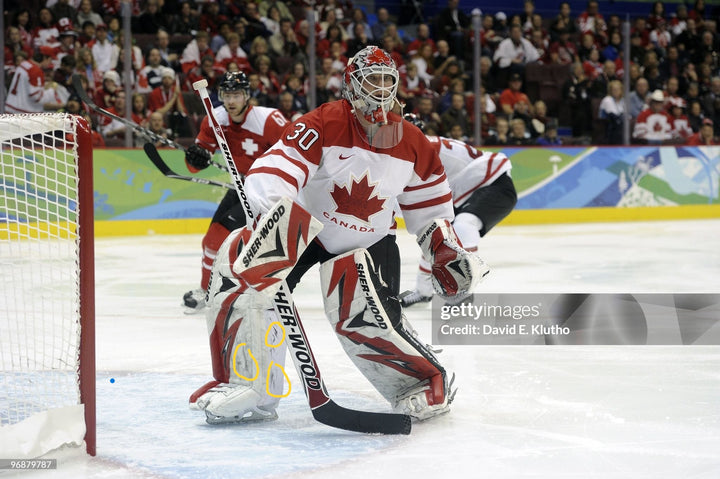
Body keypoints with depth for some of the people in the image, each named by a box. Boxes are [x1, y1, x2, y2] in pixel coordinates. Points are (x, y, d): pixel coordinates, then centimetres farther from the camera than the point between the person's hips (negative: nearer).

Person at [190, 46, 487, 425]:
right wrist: (275, 214, -49)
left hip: (369, 241, 0)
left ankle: (427, 380, 3)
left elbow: (429, 204, 10)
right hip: (303, 226, 0)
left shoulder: (412, 144, -5)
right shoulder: (322, 125, -20)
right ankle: (248, 388, -14)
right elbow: (273, 172, -32)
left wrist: (446, 251, 4)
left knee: (368, 314, -26)